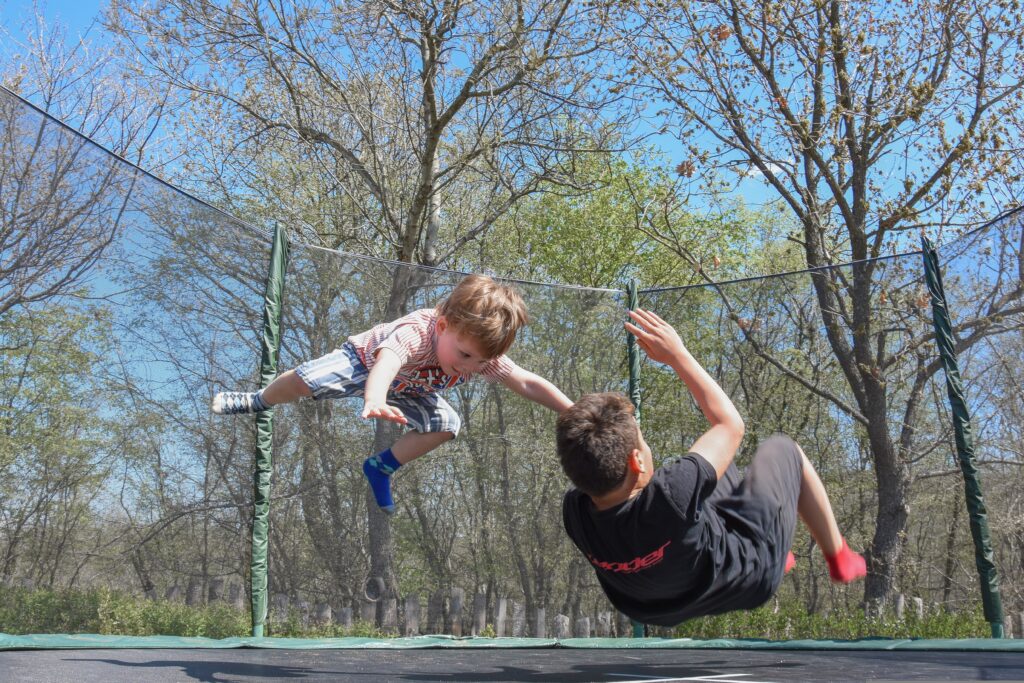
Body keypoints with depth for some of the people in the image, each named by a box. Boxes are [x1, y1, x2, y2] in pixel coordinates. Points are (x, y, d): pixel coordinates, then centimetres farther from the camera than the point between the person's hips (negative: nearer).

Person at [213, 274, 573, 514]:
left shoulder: (483, 352, -30)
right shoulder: (416, 332, -48)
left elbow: (529, 384, -24)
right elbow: (386, 362, -69)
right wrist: (375, 401, -89)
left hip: (404, 390, 5)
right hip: (363, 360, -5)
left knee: (447, 425, -12)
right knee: (306, 379, -25)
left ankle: (382, 466, 9)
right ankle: (258, 401, 10)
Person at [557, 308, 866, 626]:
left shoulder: (574, 513, -31)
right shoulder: (670, 495, -46)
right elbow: (731, 423, -27)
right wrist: (677, 355, -22)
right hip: (753, 576, -5)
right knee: (781, 449, 13)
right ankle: (839, 557, 33)